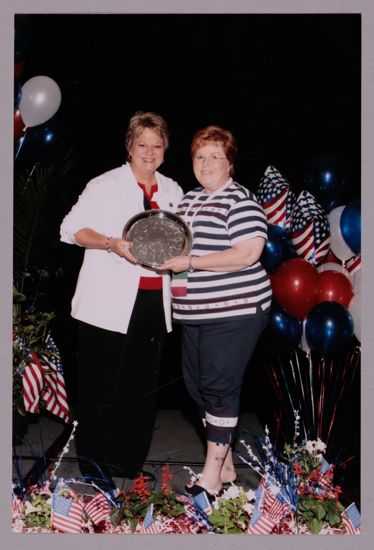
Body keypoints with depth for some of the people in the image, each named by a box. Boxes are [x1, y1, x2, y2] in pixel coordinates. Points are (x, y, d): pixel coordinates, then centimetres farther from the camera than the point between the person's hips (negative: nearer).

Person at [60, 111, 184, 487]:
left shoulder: (172, 190, 15)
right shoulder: (106, 185, -1)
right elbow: (71, 229, -4)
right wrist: (112, 244, -19)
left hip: (154, 301, 5)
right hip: (109, 303, -5)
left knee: (145, 388, 10)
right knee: (103, 386, -1)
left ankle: (131, 467, 24)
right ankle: (94, 470, 14)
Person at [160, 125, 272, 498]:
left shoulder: (241, 201, -10)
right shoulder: (188, 200, 14)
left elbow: (247, 254, -21)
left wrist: (189, 263, -20)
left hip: (233, 312, -8)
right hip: (194, 313, 9)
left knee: (218, 387, -6)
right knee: (197, 385, 11)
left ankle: (212, 474, 5)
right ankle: (225, 465, 25)